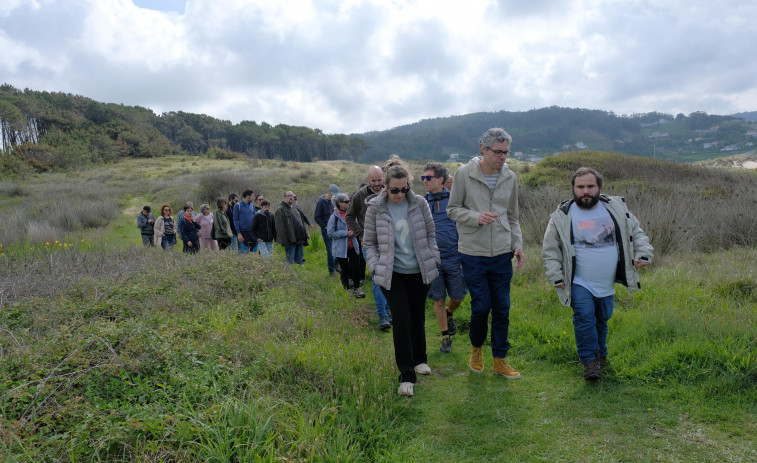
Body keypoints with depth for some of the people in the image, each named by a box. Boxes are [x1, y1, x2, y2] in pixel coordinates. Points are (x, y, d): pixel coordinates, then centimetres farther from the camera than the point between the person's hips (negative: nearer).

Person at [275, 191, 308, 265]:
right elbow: (280, 228, -13)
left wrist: (305, 237, 19)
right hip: (290, 241, -8)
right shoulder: (281, 210, -5)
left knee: (299, 260, 11)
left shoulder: (295, 209, 21)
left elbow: (302, 222, 26)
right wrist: (284, 241, -19)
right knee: (290, 261, -6)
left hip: (299, 240, 8)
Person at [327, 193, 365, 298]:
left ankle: (356, 288, 6)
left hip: (353, 246, 4)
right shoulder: (334, 216, -11)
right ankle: (347, 288, 24)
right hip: (341, 248, -4)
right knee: (344, 269, 8)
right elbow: (330, 233, -13)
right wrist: (345, 233, -18)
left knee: (356, 266, -4)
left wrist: (353, 232, -5)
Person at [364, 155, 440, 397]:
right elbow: (369, 242, 3)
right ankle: (406, 376, -2)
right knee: (401, 319, -11)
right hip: (392, 274, -2)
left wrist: (433, 259, 1)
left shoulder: (419, 203, -1)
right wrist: (376, 267, -8)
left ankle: (420, 359, 38)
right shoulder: (375, 208, -5)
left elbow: (430, 234, 10)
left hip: (419, 271, 3)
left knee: (418, 317, 14)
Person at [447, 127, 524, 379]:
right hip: (473, 253, -3)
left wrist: (518, 244, 3)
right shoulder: (464, 174, -7)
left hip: (502, 254, 4)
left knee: (502, 308, 7)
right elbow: (452, 209, -1)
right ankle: (476, 347, 28)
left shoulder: (509, 177, 5)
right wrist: (476, 217, -18)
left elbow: (512, 217, 14)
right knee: (481, 306, 0)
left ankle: (500, 360, 20)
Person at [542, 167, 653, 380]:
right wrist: (556, 277, -7)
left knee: (602, 319, 15)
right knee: (585, 317, -17)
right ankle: (589, 360, -3)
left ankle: (600, 354, 36)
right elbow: (550, 250, -1)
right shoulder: (562, 216, -7)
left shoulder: (616, 208, 3)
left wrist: (643, 253, 0)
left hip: (606, 284, 4)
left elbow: (636, 232, 15)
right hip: (580, 284, -3)